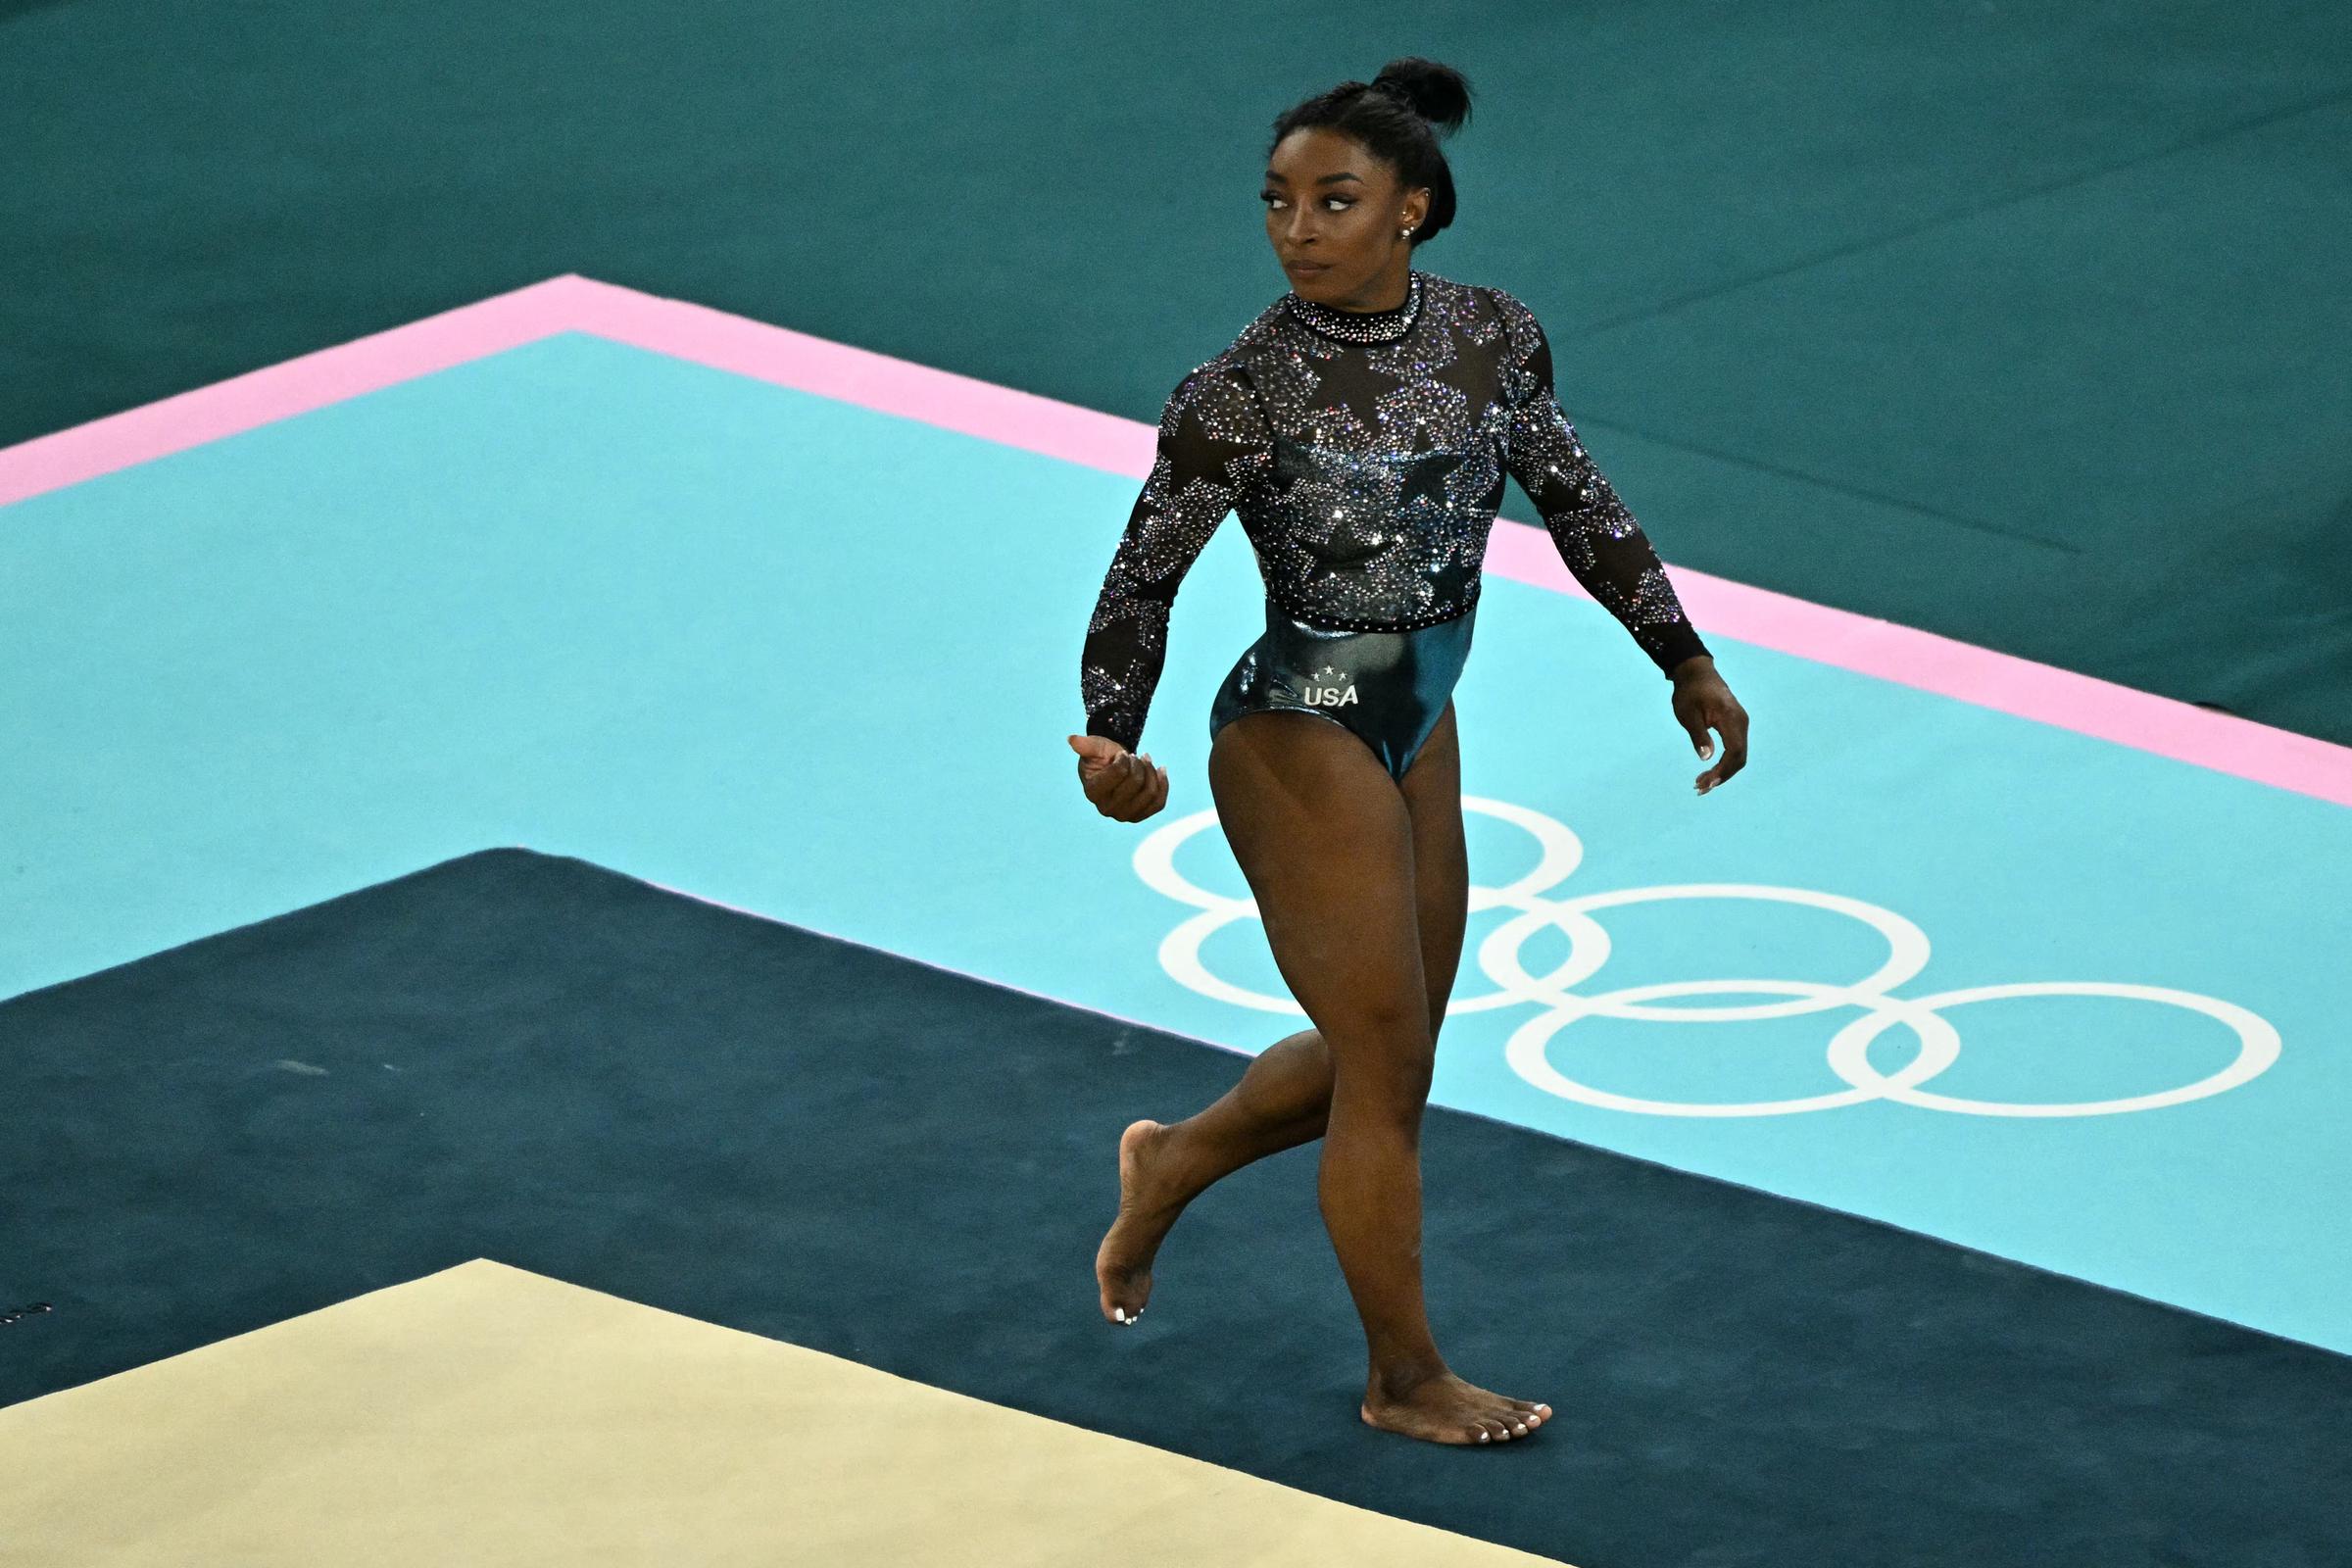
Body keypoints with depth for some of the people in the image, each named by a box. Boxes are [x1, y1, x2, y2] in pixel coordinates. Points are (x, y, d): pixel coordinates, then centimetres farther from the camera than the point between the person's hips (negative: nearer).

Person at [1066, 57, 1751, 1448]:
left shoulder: (1492, 336, -6)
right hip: (1302, 743, -6)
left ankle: (1173, 1161, 45)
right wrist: (1113, 745, -30)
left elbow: (1577, 499, 8)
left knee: (1385, 1056, 19)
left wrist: (1686, 658, 9)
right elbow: (1146, 574, -16)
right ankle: (1408, 1381, 22)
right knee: (1386, 1071, 4)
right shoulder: (1246, 388, -21)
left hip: (1418, 729, 6)